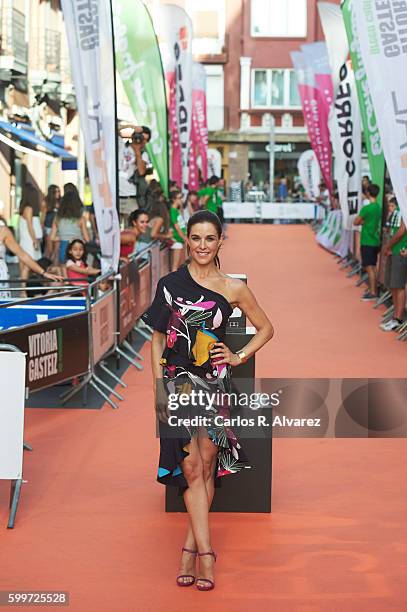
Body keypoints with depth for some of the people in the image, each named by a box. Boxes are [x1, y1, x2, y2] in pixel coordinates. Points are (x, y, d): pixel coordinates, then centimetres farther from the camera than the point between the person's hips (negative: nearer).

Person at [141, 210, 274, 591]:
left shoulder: (233, 289, 3)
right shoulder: (169, 284, 3)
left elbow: (265, 328, 15)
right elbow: (157, 338, 6)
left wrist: (240, 357, 3)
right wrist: (158, 387, -1)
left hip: (215, 383, 1)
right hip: (177, 382, -1)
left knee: (207, 467, 1)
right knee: (190, 467, -8)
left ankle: (190, 548, 12)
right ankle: (205, 553, -8)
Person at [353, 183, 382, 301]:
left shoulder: (366, 208, -18)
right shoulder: (379, 207, 7)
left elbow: (356, 222, -9)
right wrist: (365, 221, 1)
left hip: (367, 242, -8)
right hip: (375, 241, 8)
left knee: (369, 267, -5)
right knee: (373, 267, 15)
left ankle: (373, 293, -5)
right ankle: (374, 289, 22)